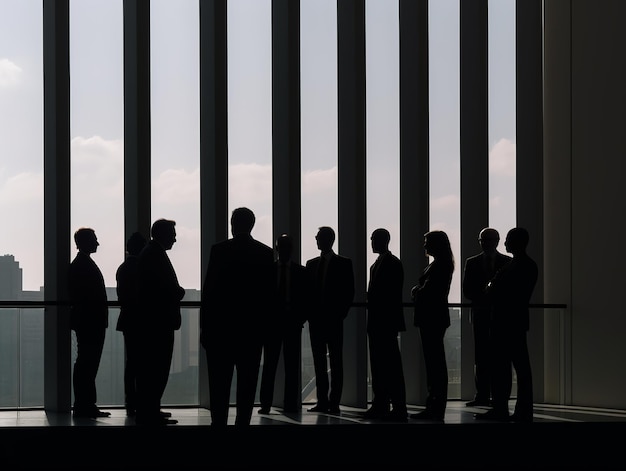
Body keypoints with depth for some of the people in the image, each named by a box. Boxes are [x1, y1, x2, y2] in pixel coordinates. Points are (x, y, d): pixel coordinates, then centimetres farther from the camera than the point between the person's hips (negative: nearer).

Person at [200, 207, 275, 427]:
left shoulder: (220, 250, -6)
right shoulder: (267, 253, 3)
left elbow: (209, 289, -6)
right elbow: (271, 293, 4)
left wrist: (204, 325, -1)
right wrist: (263, 322, 13)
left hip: (221, 325, -2)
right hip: (253, 326, 2)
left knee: (219, 382, 1)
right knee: (247, 382, 5)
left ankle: (219, 421, -4)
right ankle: (243, 422, 3)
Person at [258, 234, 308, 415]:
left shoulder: (300, 271, 7)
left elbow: (305, 298, 6)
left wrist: (300, 319, -4)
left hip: (292, 322, 0)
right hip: (272, 321, 0)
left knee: (292, 365, 1)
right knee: (269, 364, -2)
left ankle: (290, 403, 4)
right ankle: (265, 403, -1)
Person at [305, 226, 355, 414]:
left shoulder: (343, 263, 1)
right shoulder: (311, 264, 15)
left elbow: (349, 291, -2)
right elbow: (308, 290, 15)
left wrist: (341, 313, -9)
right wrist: (309, 313, 2)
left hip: (334, 320, -5)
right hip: (316, 319, 5)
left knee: (335, 362, -3)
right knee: (319, 361, 5)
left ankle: (334, 402, -5)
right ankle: (322, 401, 7)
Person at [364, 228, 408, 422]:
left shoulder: (393, 263, -8)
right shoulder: (376, 264, 18)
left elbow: (395, 295, -13)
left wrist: (393, 322, -17)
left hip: (387, 323, -9)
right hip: (376, 322, 9)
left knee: (391, 365, -9)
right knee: (378, 366, 9)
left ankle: (399, 408, -8)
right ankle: (380, 406, 13)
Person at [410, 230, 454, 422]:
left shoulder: (438, 266, -14)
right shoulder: (439, 264, 15)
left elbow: (427, 291, -18)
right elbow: (425, 289, 16)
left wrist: (416, 292, 1)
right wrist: (418, 292, -2)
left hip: (432, 318, -10)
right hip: (433, 317, 10)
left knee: (435, 362, -7)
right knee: (434, 362, 11)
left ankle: (436, 408, -5)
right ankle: (434, 407, 15)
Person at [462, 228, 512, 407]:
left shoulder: (507, 262, 6)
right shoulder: (472, 263, 10)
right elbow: (468, 291, 5)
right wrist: (486, 298, -9)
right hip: (480, 314, 2)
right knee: (481, 357, 0)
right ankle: (482, 395, 0)